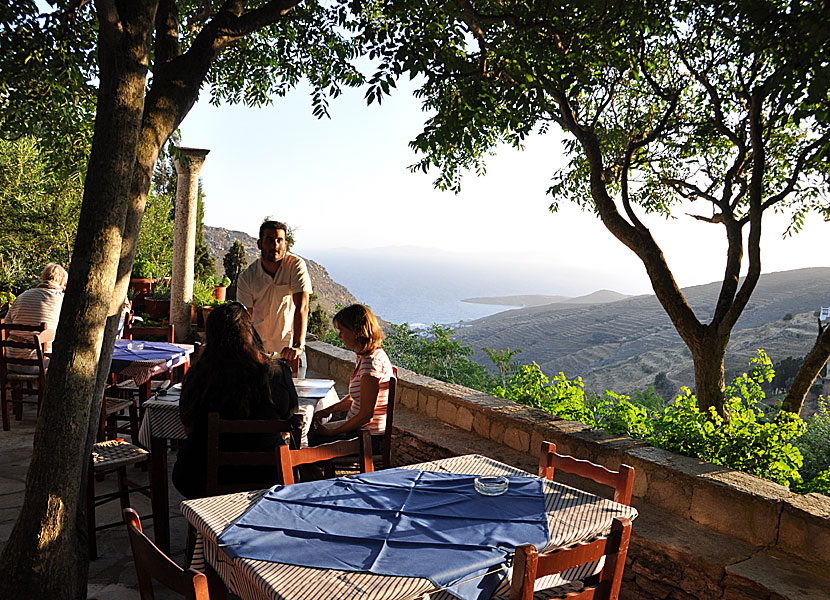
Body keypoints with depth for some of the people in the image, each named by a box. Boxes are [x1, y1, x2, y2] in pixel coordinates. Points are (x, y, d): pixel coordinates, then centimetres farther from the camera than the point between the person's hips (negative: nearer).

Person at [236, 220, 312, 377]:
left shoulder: (296, 265, -12)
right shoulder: (246, 277, -7)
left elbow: (302, 307, -22)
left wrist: (297, 346, -34)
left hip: (290, 350, -1)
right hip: (259, 350, 1)